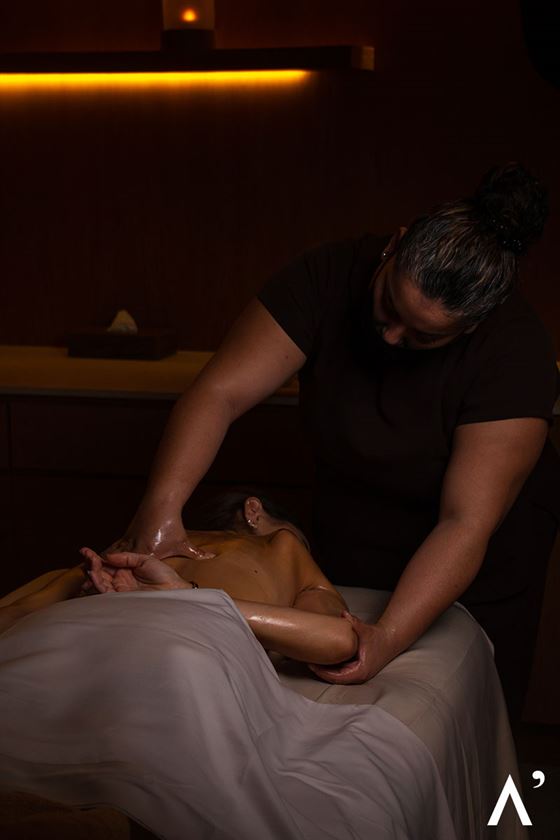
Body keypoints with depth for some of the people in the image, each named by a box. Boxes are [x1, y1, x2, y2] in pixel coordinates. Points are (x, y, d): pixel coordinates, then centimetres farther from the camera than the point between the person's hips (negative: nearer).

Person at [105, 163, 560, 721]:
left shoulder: (515, 352, -30)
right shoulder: (329, 278, -24)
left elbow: (466, 523, -31)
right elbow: (221, 391, -28)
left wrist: (389, 638, -41)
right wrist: (162, 507, -41)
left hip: (471, 564, -2)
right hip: (348, 540, 3)